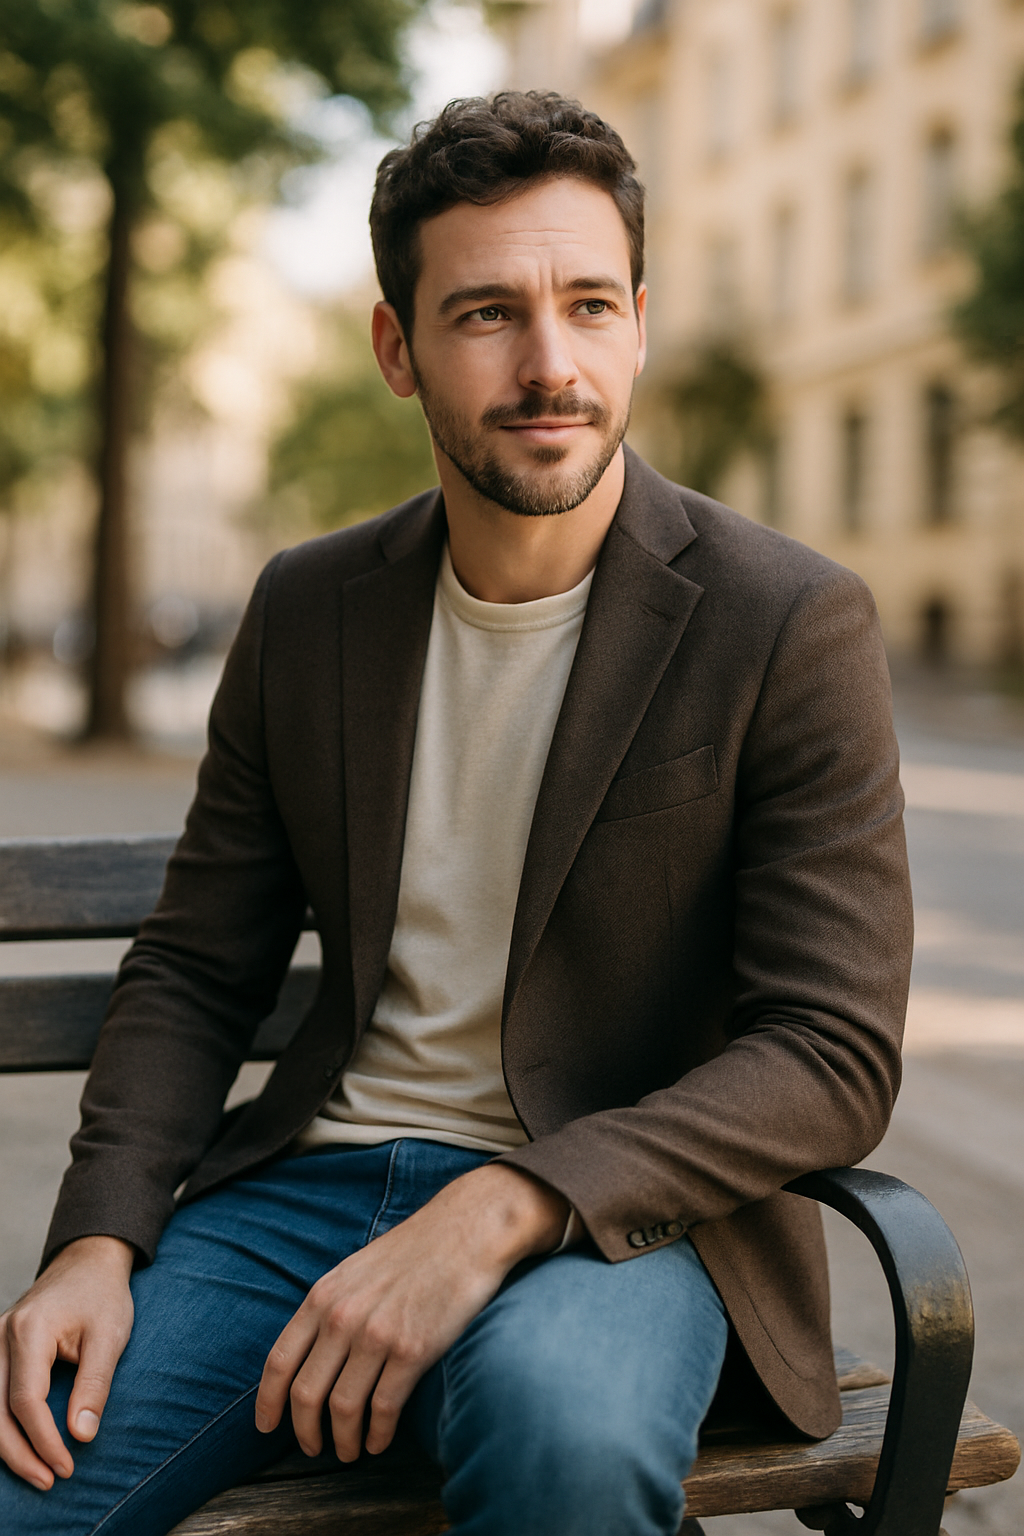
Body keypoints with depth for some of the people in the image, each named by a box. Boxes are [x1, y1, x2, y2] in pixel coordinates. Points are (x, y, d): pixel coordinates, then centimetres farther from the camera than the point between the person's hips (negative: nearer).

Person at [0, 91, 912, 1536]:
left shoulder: (791, 624, -9)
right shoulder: (307, 606, 6)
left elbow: (833, 1056, -12)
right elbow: (194, 969, 10)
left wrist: (495, 1214, -24)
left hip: (612, 1209, -3)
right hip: (309, 1183, 3)